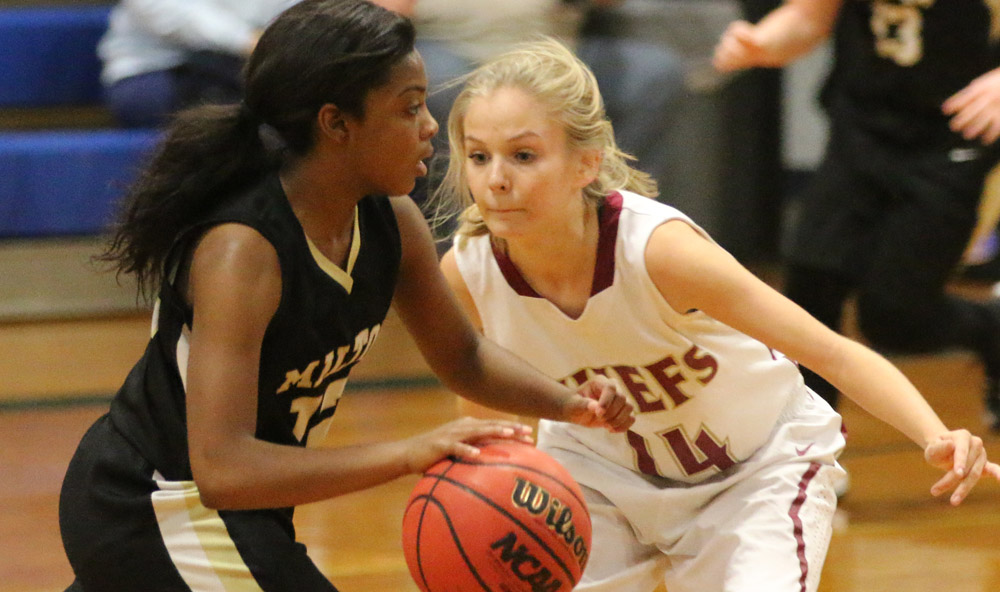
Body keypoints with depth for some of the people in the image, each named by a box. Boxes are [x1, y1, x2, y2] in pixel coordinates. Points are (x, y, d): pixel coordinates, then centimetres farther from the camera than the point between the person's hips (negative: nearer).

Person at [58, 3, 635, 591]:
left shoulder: (389, 220, -7)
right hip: (152, 517, -9)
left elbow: (462, 356, 10)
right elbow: (222, 468, -40)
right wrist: (409, 453, -47)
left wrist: (568, 402, -10)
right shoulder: (239, 250, -31)